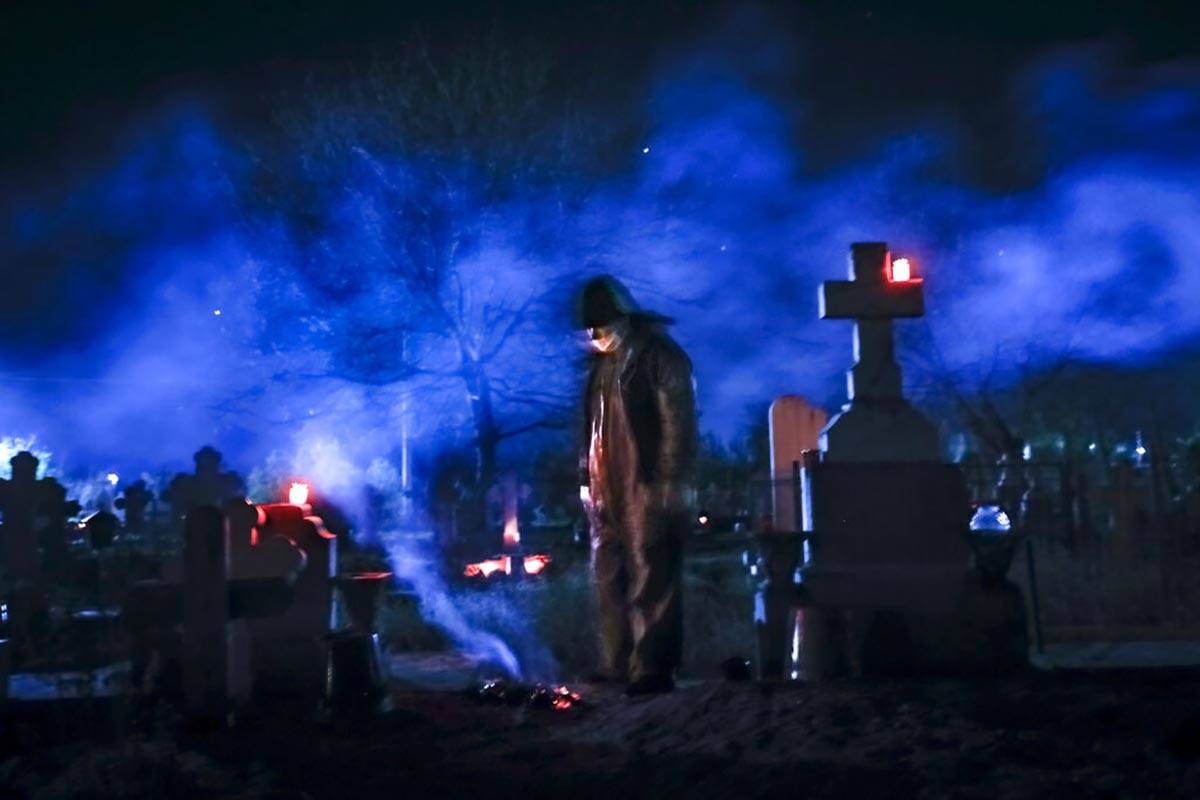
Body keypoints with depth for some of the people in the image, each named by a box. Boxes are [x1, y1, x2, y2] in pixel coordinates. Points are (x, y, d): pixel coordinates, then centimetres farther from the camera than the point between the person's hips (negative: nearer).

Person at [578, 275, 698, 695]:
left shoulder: (660, 357, -6)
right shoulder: (601, 362, 17)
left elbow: (677, 424, -11)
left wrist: (667, 481, -16)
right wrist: (587, 477, 18)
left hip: (646, 489, -8)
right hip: (606, 490, 8)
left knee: (651, 581, -7)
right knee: (609, 578, 9)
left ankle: (652, 668, -6)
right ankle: (618, 663, 16)